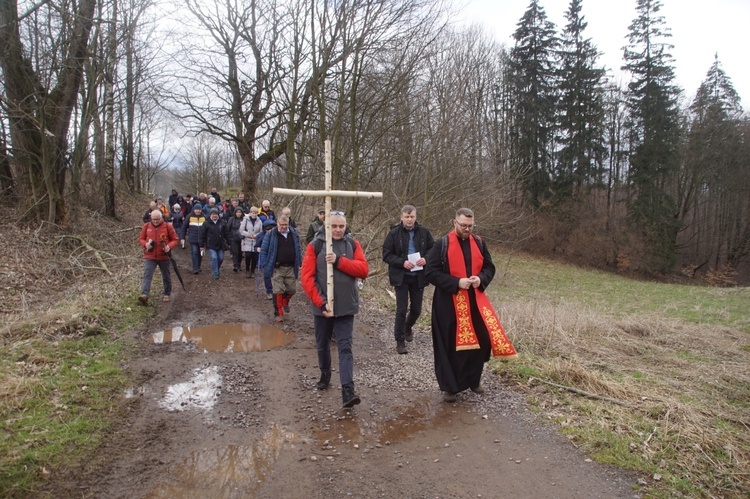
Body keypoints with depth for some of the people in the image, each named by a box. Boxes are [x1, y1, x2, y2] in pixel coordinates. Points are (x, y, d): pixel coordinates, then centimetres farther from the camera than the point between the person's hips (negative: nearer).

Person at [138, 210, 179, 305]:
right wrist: (145, 244, -14)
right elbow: (141, 239, 9)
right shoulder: (146, 226, 1)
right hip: (149, 256, 0)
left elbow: (175, 240, 0)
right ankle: (144, 295, -23)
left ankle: (167, 294, 30)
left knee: (166, 276, 12)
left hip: (164, 257, 0)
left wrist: (169, 246, -20)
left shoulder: (168, 226, -5)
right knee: (147, 275, -14)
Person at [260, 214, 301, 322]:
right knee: (278, 291, -4)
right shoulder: (270, 235, -5)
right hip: (277, 268, -4)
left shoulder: (294, 234, 7)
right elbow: (263, 251, -1)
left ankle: (285, 302, 42)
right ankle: (278, 313, 8)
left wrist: (300, 264, 9)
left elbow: (298, 250, 14)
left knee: (292, 289, 10)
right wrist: (266, 266, -6)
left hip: (291, 268, 4)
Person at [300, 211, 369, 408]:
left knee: (345, 347, -4)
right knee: (322, 345, 17)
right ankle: (325, 375, 41)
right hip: (322, 307, 0)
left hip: (346, 307, 0)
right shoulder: (315, 246, -4)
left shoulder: (352, 244, 2)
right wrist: (321, 302, -18)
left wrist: (339, 261, -22)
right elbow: (307, 278, -10)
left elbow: (363, 269, -10)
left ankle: (348, 391, -9)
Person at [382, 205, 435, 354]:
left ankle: (408, 328, 44)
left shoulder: (423, 232, -1)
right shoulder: (394, 233, -7)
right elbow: (386, 255, -6)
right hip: (401, 277, -3)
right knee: (401, 309, -2)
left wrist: (426, 259, -13)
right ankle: (400, 341, 11)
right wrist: (402, 262, -20)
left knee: (416, 309, 13)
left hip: (419, 276, 3)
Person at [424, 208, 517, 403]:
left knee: (482, 339, 6)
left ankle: (474, 379, 27)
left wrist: (481, 280, -11)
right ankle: (449, 386, 18)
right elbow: (431, 272, -12)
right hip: (449, 303, -4)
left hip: (475, 300, 4)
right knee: (451, 344, 4)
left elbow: (489, 267, 12)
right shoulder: (442, 245, -9)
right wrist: (456, 282, -20)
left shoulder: (479, 243, 6)